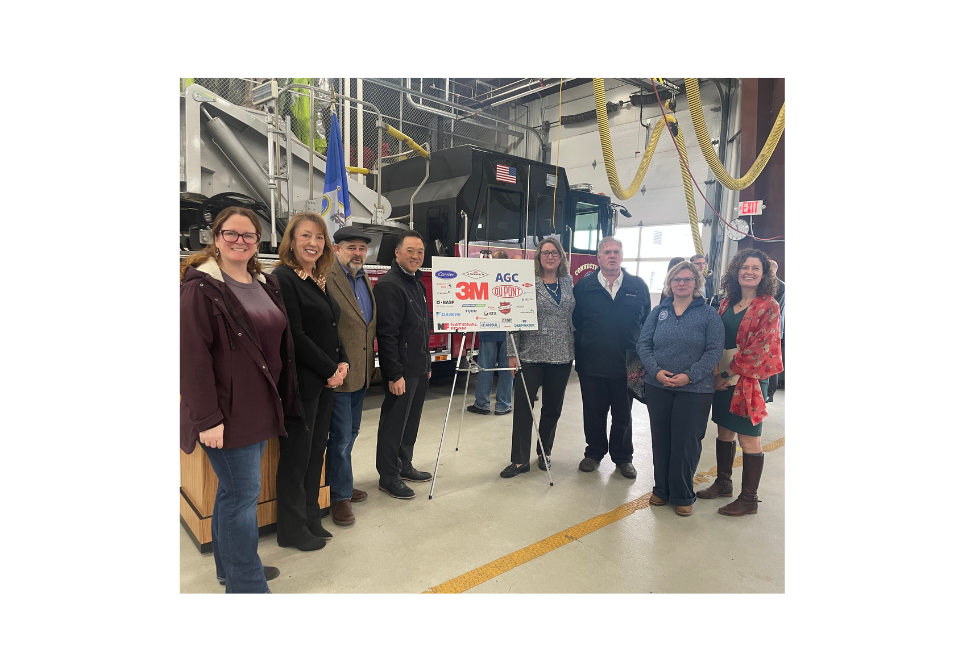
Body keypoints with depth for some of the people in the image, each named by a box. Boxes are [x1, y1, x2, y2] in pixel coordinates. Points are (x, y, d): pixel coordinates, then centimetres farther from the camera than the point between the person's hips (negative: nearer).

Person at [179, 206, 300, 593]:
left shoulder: (265, 285, 11)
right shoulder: (201, 286, -11)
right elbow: (192, 356, -17)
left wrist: (280, 400, 15)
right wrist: (207, 418, -20)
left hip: (259, 408, 7)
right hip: (226, 412, -7)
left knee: (234, 489, 18)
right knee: (243, 493, -1)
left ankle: (230, 565, 33)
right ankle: (248, 584, 14)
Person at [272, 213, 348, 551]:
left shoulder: (319, 280, 13)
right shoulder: (283, 278, -12)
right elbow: (294, 336, -18)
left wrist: (343, 363, 1)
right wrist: (330, 370, -13)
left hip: (326, 381, 8)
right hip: (300, 382, -8)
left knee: (316, 451, 15)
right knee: (296, 455, 4)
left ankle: (310, 519, 30)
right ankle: (292, 529, 20)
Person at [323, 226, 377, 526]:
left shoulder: (366, 280, 12)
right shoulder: (326, 278, -15)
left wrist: (369, 366, 16)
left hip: (361, 373, 8)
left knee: (350, 432, 20)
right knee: (341, 436, 2)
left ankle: (342, 481, 37)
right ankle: (339, 496, 17)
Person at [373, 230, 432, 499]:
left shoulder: (417, 283, 15)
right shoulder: (388, 285, -15)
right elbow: (387, 334, -21)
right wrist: (394, 374, -23)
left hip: (419, 369, 9)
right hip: (401, 371, -9)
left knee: (411, 420, 18)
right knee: (394, 423, 1)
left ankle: (404, 465, 32)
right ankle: (388, 477, 13)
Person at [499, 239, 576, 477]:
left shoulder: (568, 282, 9)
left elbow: (574, 315, 16)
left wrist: (576, 348, 12)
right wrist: (512, 353, -9)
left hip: (562, 356, 4)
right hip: (532, 355, -4)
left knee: (552, 407, 12)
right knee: (523, 407, -3)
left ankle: (545, 452, 29)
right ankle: (520, 460, 8)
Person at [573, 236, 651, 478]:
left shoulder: (637, 286, 4)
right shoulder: (584, 286, 1)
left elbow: (648, 324, 5)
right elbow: (575, 323, 1)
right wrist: (578, 354, -4)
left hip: (626, 364, 1)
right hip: (591, 364, 0)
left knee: (623, 415, 13)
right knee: (593, 413, 12)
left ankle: (623, 457, 29)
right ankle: (594, 452, 31)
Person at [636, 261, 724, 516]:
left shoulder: (709, 315, -1)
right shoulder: (658, 311, 7)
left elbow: (715, 350, -7)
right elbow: (643, 344, 3)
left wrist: (690, 376, -18)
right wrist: (656, 370, -13)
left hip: (695, 390, -3)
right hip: (658, 387, 3)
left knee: (686, 442, 3)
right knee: (661, 440, 11)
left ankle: (683, 496, 20)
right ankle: (661, 489, 27)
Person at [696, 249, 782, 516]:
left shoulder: (768, 307, -8)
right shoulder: (727, 303, 8)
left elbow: (759, 349, -14)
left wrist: (731, 375, -13)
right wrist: (717, 373, -4)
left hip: (749, 380, -6)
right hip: (722, 378, 6)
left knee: (749, 438, 2)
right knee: (724, 431, 15)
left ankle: (749, 499, 14)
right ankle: (723, 483, 31)